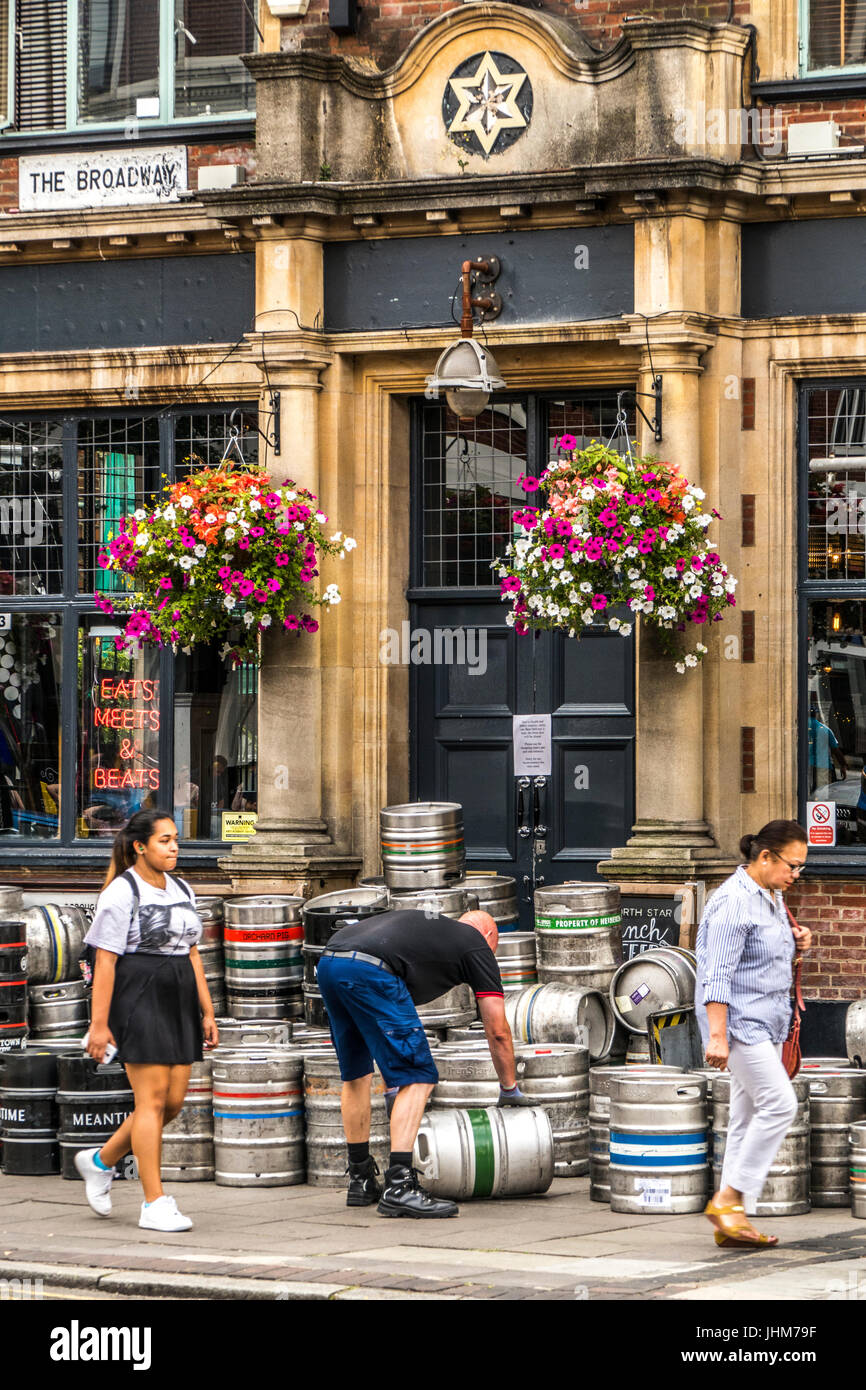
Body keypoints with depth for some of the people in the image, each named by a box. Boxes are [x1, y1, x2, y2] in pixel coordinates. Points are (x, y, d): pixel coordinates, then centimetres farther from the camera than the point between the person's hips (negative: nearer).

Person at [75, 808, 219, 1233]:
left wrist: (207, 1012, 14)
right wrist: (99, 1023, -15)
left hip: (178, 1001, 8)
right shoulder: (121, 893, -8)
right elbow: (105, 960, -11)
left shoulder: (180, 890, 15)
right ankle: (154, 1205, -6)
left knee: (174, 1101, 5)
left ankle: (101, 1161, 24)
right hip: (138, 999, -8)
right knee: (152, 1099, -9)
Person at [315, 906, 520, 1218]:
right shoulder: (477, 945, 21)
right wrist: (510, 1091, 34)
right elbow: (498, 1032, 21)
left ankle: (361, 1181, 31)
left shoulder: (424, 924, 39)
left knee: (356, 1074, 24)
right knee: (418, 1078, -2)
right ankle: (399, 1186, -11)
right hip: (370, 971, -8)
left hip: (328, 963, 8)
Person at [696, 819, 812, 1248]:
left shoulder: (773, 898, 14)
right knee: (779, 1104, -16)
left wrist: (796, 943, 7)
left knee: (749, 1118, 7)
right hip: (739, 1019, -10)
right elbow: (718, 975, -20)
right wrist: (717, 1035, -25)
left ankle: (731, 1221, 9)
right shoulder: (734, 901, -16)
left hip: (768, 1022, 10)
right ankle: (728, 1198, -10)